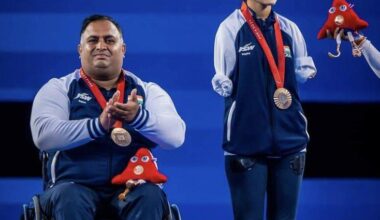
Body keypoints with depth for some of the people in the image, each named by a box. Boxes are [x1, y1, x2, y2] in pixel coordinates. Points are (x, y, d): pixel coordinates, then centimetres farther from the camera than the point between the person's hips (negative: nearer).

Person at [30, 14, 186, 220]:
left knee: (150, 197, -31)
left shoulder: (148, 91, 14)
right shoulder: (59, 89, 10)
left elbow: (176, 135, -4)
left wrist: (139, 117, -26)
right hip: (75, 185, -1)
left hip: (131, 188, 1)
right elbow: (43, 134, -10)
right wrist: (98, 125, -25)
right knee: (69, 198, -34)